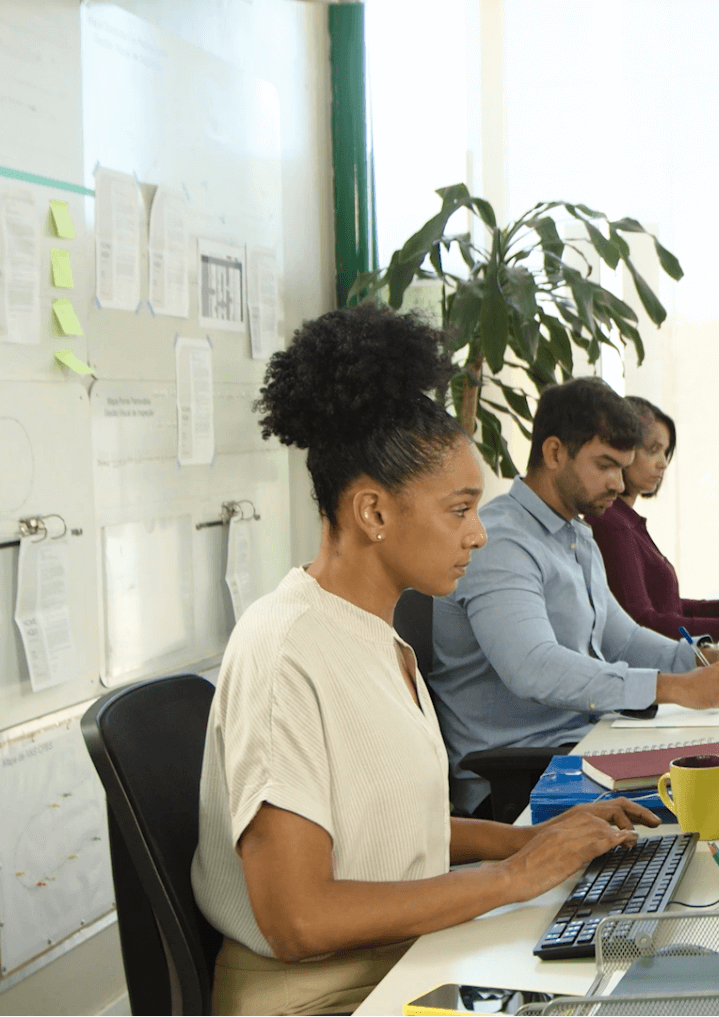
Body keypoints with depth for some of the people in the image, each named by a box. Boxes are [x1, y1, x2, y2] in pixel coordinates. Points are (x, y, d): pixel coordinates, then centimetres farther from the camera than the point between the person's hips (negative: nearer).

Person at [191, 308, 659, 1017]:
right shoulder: (284, 653, -19)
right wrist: (511, 877, -17)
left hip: (403, 959, 8)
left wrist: (528, 839, 5)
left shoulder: (380, 639, 11)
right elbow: (297, 919, -23)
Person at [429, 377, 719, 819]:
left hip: (585, 736, 10)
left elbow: (620, 638, 25)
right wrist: (676, 688, -34)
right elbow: (534, 670, -31)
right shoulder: (500, 543, -17)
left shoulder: (580, 539, 19)